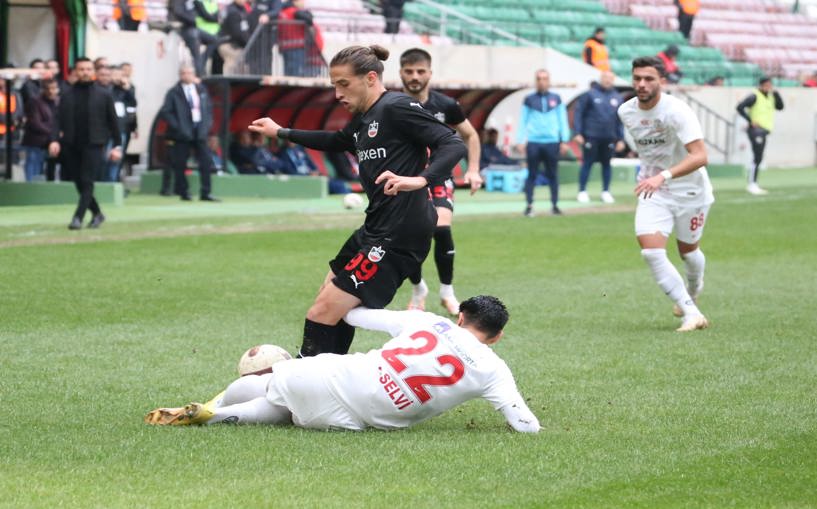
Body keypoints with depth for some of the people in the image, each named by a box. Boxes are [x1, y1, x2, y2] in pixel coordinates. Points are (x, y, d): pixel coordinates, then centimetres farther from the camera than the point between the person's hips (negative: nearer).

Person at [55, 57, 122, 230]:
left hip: (93, 145, -3)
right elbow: (60, 120, 4)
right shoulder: (67, 96, 8)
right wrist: (56, 140, -10)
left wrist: (117, 146, 0)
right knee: (80, 183, 7)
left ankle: (78, 217, -12)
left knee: (87, 183, -11)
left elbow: (112, 121, 5)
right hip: (71, 146, 3)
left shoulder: (104, 95, 4)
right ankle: (97, 213, 24)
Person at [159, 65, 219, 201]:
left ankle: (205, 193, 4)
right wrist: (176, 126, -13)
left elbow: (209, 108, 17)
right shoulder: (174, 93, -3)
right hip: (182, 133, -4)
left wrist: (207, 124, 4)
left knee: (206, 163, -1)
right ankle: (183, 193, 10)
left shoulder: (201, 90, 11)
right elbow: (165, 112, -7)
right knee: (180, 165, 0)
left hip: (200, 131, 4)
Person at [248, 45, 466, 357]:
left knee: (323, 314, -13)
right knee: (332, 307, 23)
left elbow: (454, 145, -21)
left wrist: (419, 180, -37)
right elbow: (336, 142, 39)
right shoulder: (363, 118, 16)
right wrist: (281, 133, 44)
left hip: (399, 234, -11)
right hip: (377, 228, 11)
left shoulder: (397, 108, -12)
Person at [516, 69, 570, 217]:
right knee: (532, 175, 0)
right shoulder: (529, 100, 6)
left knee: (553, 175, 4)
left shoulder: (556, 99, 8)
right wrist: (520, 141, 1)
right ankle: (529, 205, 3)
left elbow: (562, 120, 11)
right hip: (533, 142, -1)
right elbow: (522, 121, 8)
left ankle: (554, 205, 10)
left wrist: (564, 140, 6)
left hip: (552, 142, 1)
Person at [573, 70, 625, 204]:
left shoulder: (617, 98, 10)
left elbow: (620, 121, 13)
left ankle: (606, 192, 18)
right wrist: (577, 133, -9)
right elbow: (578, 113, -3)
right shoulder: (590, 94, -2)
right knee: (587, 163, 0)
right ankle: (582, 192, 7)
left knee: (606, 164, 9)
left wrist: (621, 139, 8)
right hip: (591, 136, -4)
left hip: (609, 138, 4)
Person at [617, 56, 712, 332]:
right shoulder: (626, 112, -5)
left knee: (688, 250, 14)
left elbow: (700, 156, -34)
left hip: (690, 190, -4)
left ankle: (692, 293, 48)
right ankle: (691, 313, -11)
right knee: (651, 251, -17)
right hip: (652, 191, 4)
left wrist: (664, 176, -46)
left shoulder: (677, 111, -24)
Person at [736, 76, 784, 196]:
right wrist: (750, 121, -17)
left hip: (764, 131, 9)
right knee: (758, 159, -14)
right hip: (756, 130, -9)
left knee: (758, 159, 12)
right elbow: (740, 107, -16)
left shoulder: (770, 96, 15)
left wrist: (775, 93, -1)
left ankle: (753, 185, 18)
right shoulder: (754, 97, -10)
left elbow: (780, 106, 10)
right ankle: (752, 185, -14)